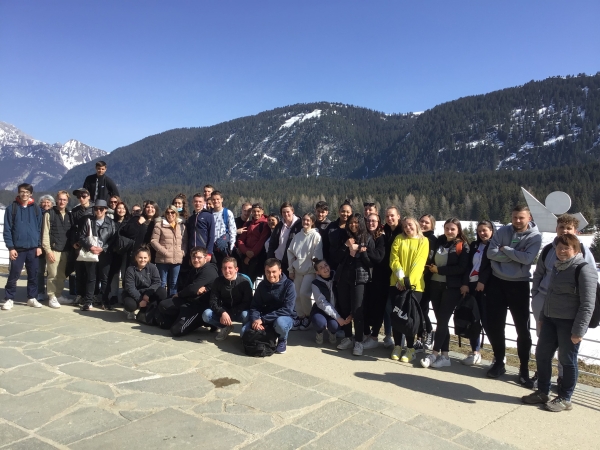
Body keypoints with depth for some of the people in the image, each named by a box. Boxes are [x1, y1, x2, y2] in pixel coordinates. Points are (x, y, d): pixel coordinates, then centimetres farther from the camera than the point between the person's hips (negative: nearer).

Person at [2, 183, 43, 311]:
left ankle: (32, 298, 18)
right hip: (17, 248, -2)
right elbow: (7, 229, -1)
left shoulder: (36, 209, 6)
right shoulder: (11, 208, 0)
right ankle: (9, 299, 12)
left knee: (33, 275, 8)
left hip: (33, 248, 2)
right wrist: (10, 247, -8)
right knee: (13, 275, 0)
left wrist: (39, 246, 1)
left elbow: (40, 228, 8)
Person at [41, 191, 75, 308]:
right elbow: (45, 233, -6)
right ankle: (52, 297, 7)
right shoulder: (49, 214, -2)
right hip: (53, 249, -4)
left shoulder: (69, 215, 13)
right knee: (53, 275, -3)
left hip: (66, 250, 5)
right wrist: (48, 250, -12)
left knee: (62, 275, 10)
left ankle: (59, 295, 22)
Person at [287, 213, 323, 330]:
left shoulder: (316, 235, -8)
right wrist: (291, 269, 8)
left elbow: (318, 255, -10)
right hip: (298, 270, 5)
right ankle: (300, 317, 22)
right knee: (298, 295, 6)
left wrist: (317, 270, -11)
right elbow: (290, 252, 10)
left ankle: (309, 316, 8)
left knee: (304, 293, -14)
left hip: (310, 270, -5)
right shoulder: (298, 235, 7)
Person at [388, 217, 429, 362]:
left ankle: (410, 349, 10)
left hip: (414, 284, -2)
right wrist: (401, 277, -13)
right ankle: (397, 346, 16)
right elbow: (393, 260, 0)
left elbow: (419, 263, -7)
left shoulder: (423, 241, 3)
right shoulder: (398, 239, 8)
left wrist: (409, 281, -17)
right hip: (397, 283, 2)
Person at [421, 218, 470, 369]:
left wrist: (439, 270, -11)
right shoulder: (439, 242, 12)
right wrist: (432, 269, 0)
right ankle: (444, 356, 12)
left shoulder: (463, 246, -3)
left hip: (452, 287, -5)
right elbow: (432, 260, 20)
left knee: (442, 321, -5)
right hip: (436, 285, 5)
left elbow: (462, 268, -13)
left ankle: (434, 354, 1)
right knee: (441, 320, 6)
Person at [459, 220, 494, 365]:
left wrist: (482, 281, -19)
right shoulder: (474, 245, 18)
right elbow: (469, 265, 11)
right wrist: (465, 283, 0)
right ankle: (475, 353, 14)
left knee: (486, 321, -7)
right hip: (471, 285, 5)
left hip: (485, 286, -5)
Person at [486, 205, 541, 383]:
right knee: (494, 324, 7)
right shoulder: (502, 231, -1)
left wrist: (505, 249, -13)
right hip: (497, 282, 3)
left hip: (519, 285, -2)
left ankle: (524, 368, 19)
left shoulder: (535, 236, -8)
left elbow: (527, 258, -22)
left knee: (522, 328, 5)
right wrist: (515, 255, -17)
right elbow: (491, 253, -10)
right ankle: (499, 362, 25)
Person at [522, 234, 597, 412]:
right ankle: (542, 392, 27)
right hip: (550, 319, 8)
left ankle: (564, 399, 20)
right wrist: (542, 316, 21)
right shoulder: (557, 266, 12)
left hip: (569, 323, -8)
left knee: (567, 360, 5)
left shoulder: (584, 269, -13)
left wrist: (579, 330, -18)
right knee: (542, 355, 12)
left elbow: (588, 304, -16)